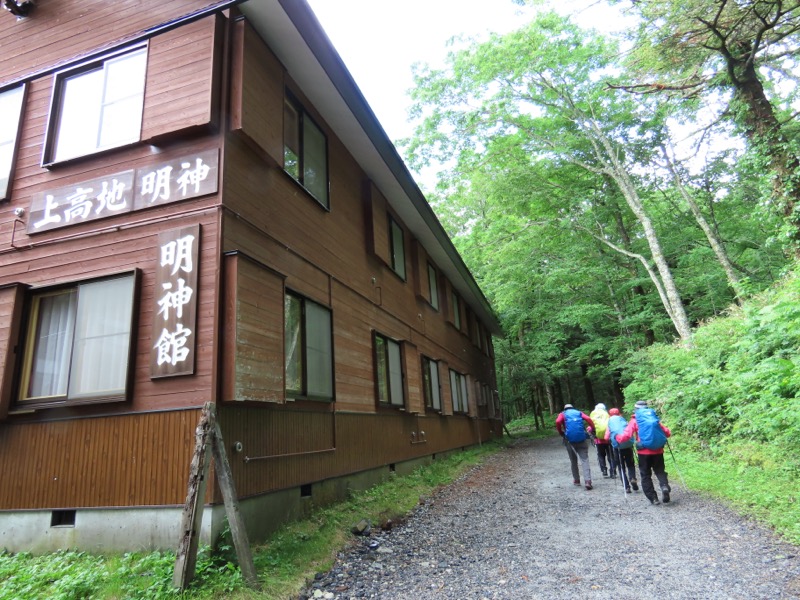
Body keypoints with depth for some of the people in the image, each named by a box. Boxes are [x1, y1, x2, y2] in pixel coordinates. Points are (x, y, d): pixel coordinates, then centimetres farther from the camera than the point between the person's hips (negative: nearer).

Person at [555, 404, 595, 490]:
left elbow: (558, 422, -9)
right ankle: (588, 481, -17)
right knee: (584, 459, -3)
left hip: (570, 440, 0)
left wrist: (561, 433, 4)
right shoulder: (579, 412, 18)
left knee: (573, 460, 16)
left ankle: (576, 480, 23)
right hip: (581, 439, 0)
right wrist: (593, 429, 4)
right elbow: (588, 419, -2)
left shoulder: (563, 414, 13)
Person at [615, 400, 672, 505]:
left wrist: (617, 437, 10)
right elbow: (667, 432, 10)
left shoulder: (634, 421, 0)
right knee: (660, 471, 16)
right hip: (658, 451, 3)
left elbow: (626, 435, -9)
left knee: (645, 475, 11)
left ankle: (653, 498, 8)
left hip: (644, 452, -3)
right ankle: (664, 486, -12)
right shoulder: (655, 418, 10)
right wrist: (659, 434, 31)